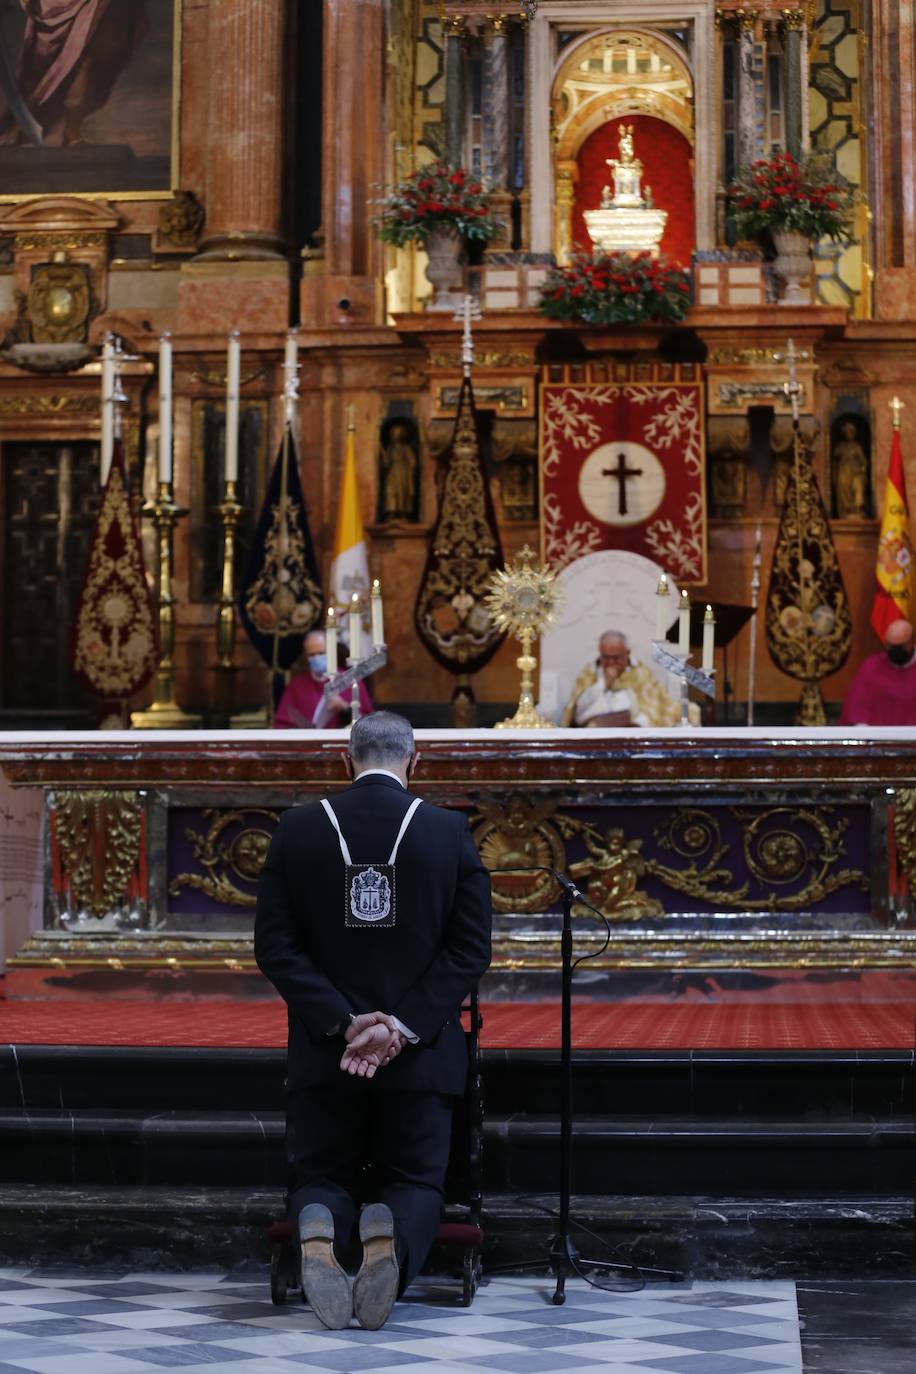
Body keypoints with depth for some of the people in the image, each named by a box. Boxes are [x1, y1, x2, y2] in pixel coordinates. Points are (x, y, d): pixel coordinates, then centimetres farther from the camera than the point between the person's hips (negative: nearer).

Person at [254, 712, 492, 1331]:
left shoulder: (298, 828, -2)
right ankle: (392, 1231, -23)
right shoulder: (451, 831, -4)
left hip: (323, 1049, 1)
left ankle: (320, 1228, -21)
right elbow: (472, 948, -8)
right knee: (415, 1182, 15)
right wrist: (403, 1025, -10)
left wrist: (343, 1022, -9)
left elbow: (273, 945, -6)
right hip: (421, 1052, 0)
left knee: (322, 1178, 17)